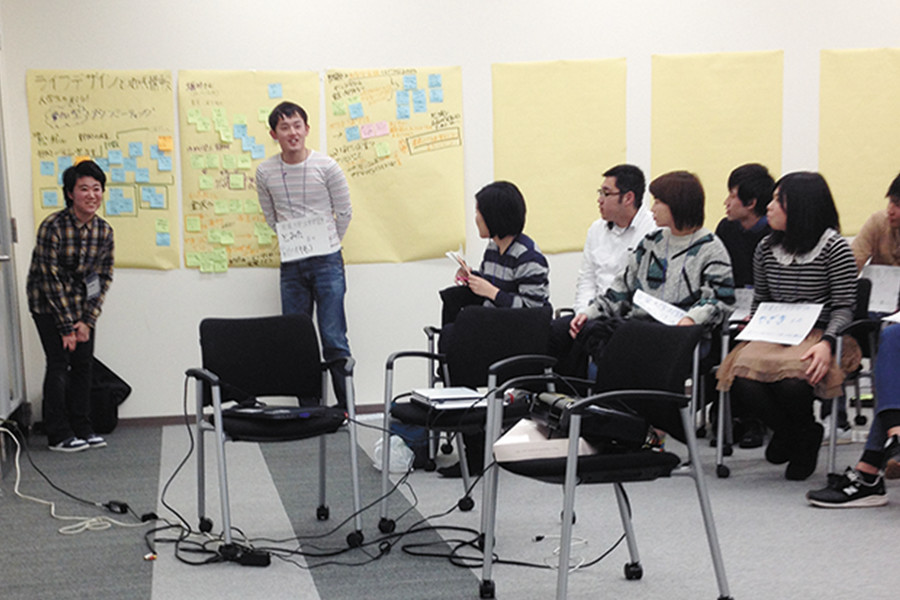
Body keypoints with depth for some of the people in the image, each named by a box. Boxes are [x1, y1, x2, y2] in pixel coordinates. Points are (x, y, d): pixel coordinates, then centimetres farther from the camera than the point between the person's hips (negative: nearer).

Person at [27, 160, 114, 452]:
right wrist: (67, 326, -18)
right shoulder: (53, 227, -22)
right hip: (49, 303, -5)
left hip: (83, 302, 5)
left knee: (84, 364, 5)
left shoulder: (104, 231, -6)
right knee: (59, 363, -6)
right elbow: (50, 279, -19)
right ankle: (58, 435, 2)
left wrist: (87, 321, -8)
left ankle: (81, 428, 16)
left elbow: (104, 278, 0)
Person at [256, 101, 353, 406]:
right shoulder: (265, 172, 2)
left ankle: (346, 407, 4)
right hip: (291, 266, 3)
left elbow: (344, 212, 4)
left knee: (334, 339, -4)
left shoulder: (326, 166, -5)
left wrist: (326, 245, 9)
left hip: (327, 263, -3)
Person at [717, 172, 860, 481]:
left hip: (818, 336, -4)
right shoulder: (766, 248, 14)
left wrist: (826, 343, -20)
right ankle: (787, 431, 5)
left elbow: (844, 308, -3)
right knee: (743, 379, -29)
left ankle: (803, 439, 3)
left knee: (790, 379, -36)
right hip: (773, 335, 4)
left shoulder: (834, 248, -1)